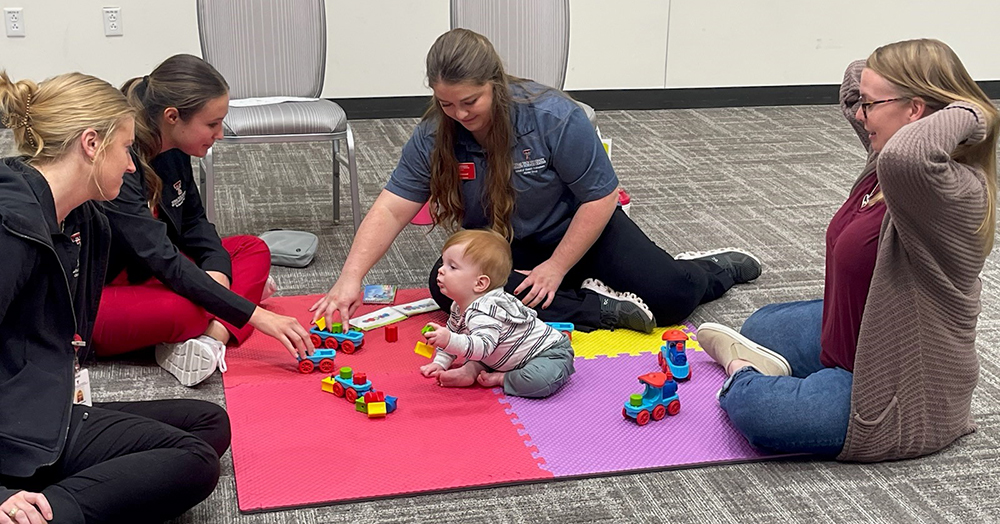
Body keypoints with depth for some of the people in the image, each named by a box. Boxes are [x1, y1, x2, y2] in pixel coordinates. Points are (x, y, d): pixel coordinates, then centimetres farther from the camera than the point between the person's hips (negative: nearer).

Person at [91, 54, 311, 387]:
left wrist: (217, 271, -14)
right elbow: (165, 264, -33)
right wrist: (254, 315, -33)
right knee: (184, 307, -38)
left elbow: (194, 222, 8)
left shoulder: (173, 151, -3)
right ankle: (219, 330, -4)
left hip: (147, 278, 10)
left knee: (253, 250, 1)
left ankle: (211, 337, -23)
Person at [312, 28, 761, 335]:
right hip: (501, 248, 3)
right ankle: (598, 307, -22)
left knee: (671, 296, -22)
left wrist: (556, 268, -23)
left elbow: (600, 199, -19)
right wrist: (351, 277, -31)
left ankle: (715, 269, 19)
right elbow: (392, 209, -18)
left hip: (575, 232, -3)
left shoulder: (555, 118, -25)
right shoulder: (434, 136, -15)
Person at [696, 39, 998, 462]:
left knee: (753, 410, -26)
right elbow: (855, 79, 14)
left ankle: (744, 376, 4)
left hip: (902, 397, -10)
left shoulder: (955, 194, -32)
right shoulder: (885, 164, -3)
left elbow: (903, 157, -57)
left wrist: (965, 113, -38)